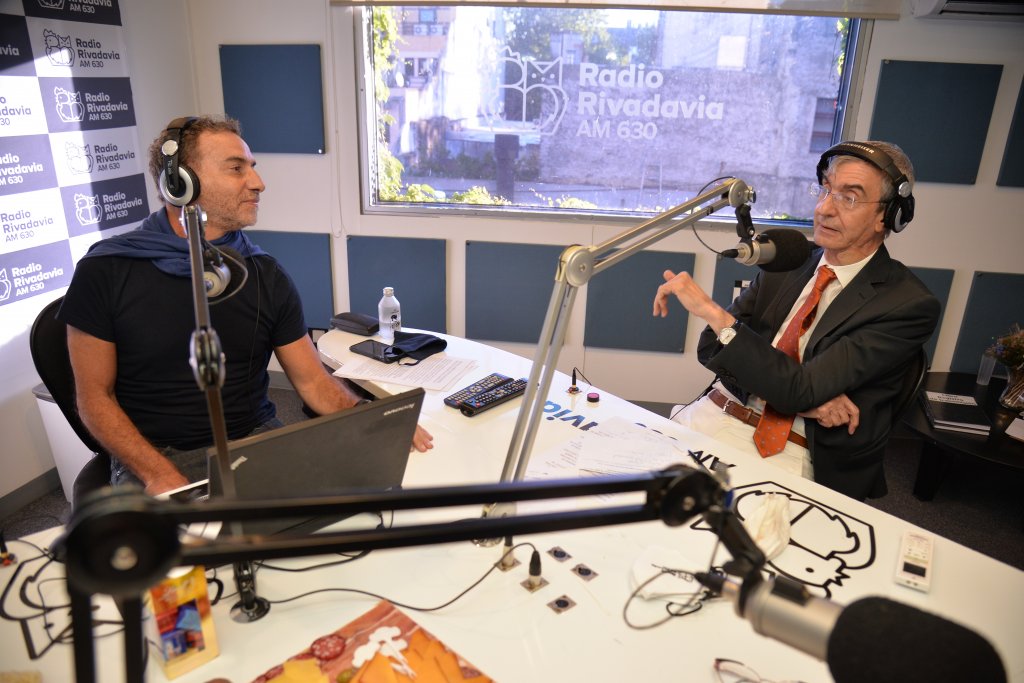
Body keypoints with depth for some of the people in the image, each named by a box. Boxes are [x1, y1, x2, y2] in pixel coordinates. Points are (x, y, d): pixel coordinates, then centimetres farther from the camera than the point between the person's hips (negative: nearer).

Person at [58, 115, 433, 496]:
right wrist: (160, 476, -16)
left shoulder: (267, 276, 3)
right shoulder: (105, 270, -5)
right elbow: (95, 396, -2)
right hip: (153, 458, -2)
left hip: (258, 442, 3)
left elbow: (313, 380, 3)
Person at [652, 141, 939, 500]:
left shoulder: (909, 305, -6)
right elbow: (712, 346, 5)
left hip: (791, 451, -4)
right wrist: (804, 392, -11)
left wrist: (713, 312, -21)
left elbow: (799, 389, -16)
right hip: (714, 415, 5)